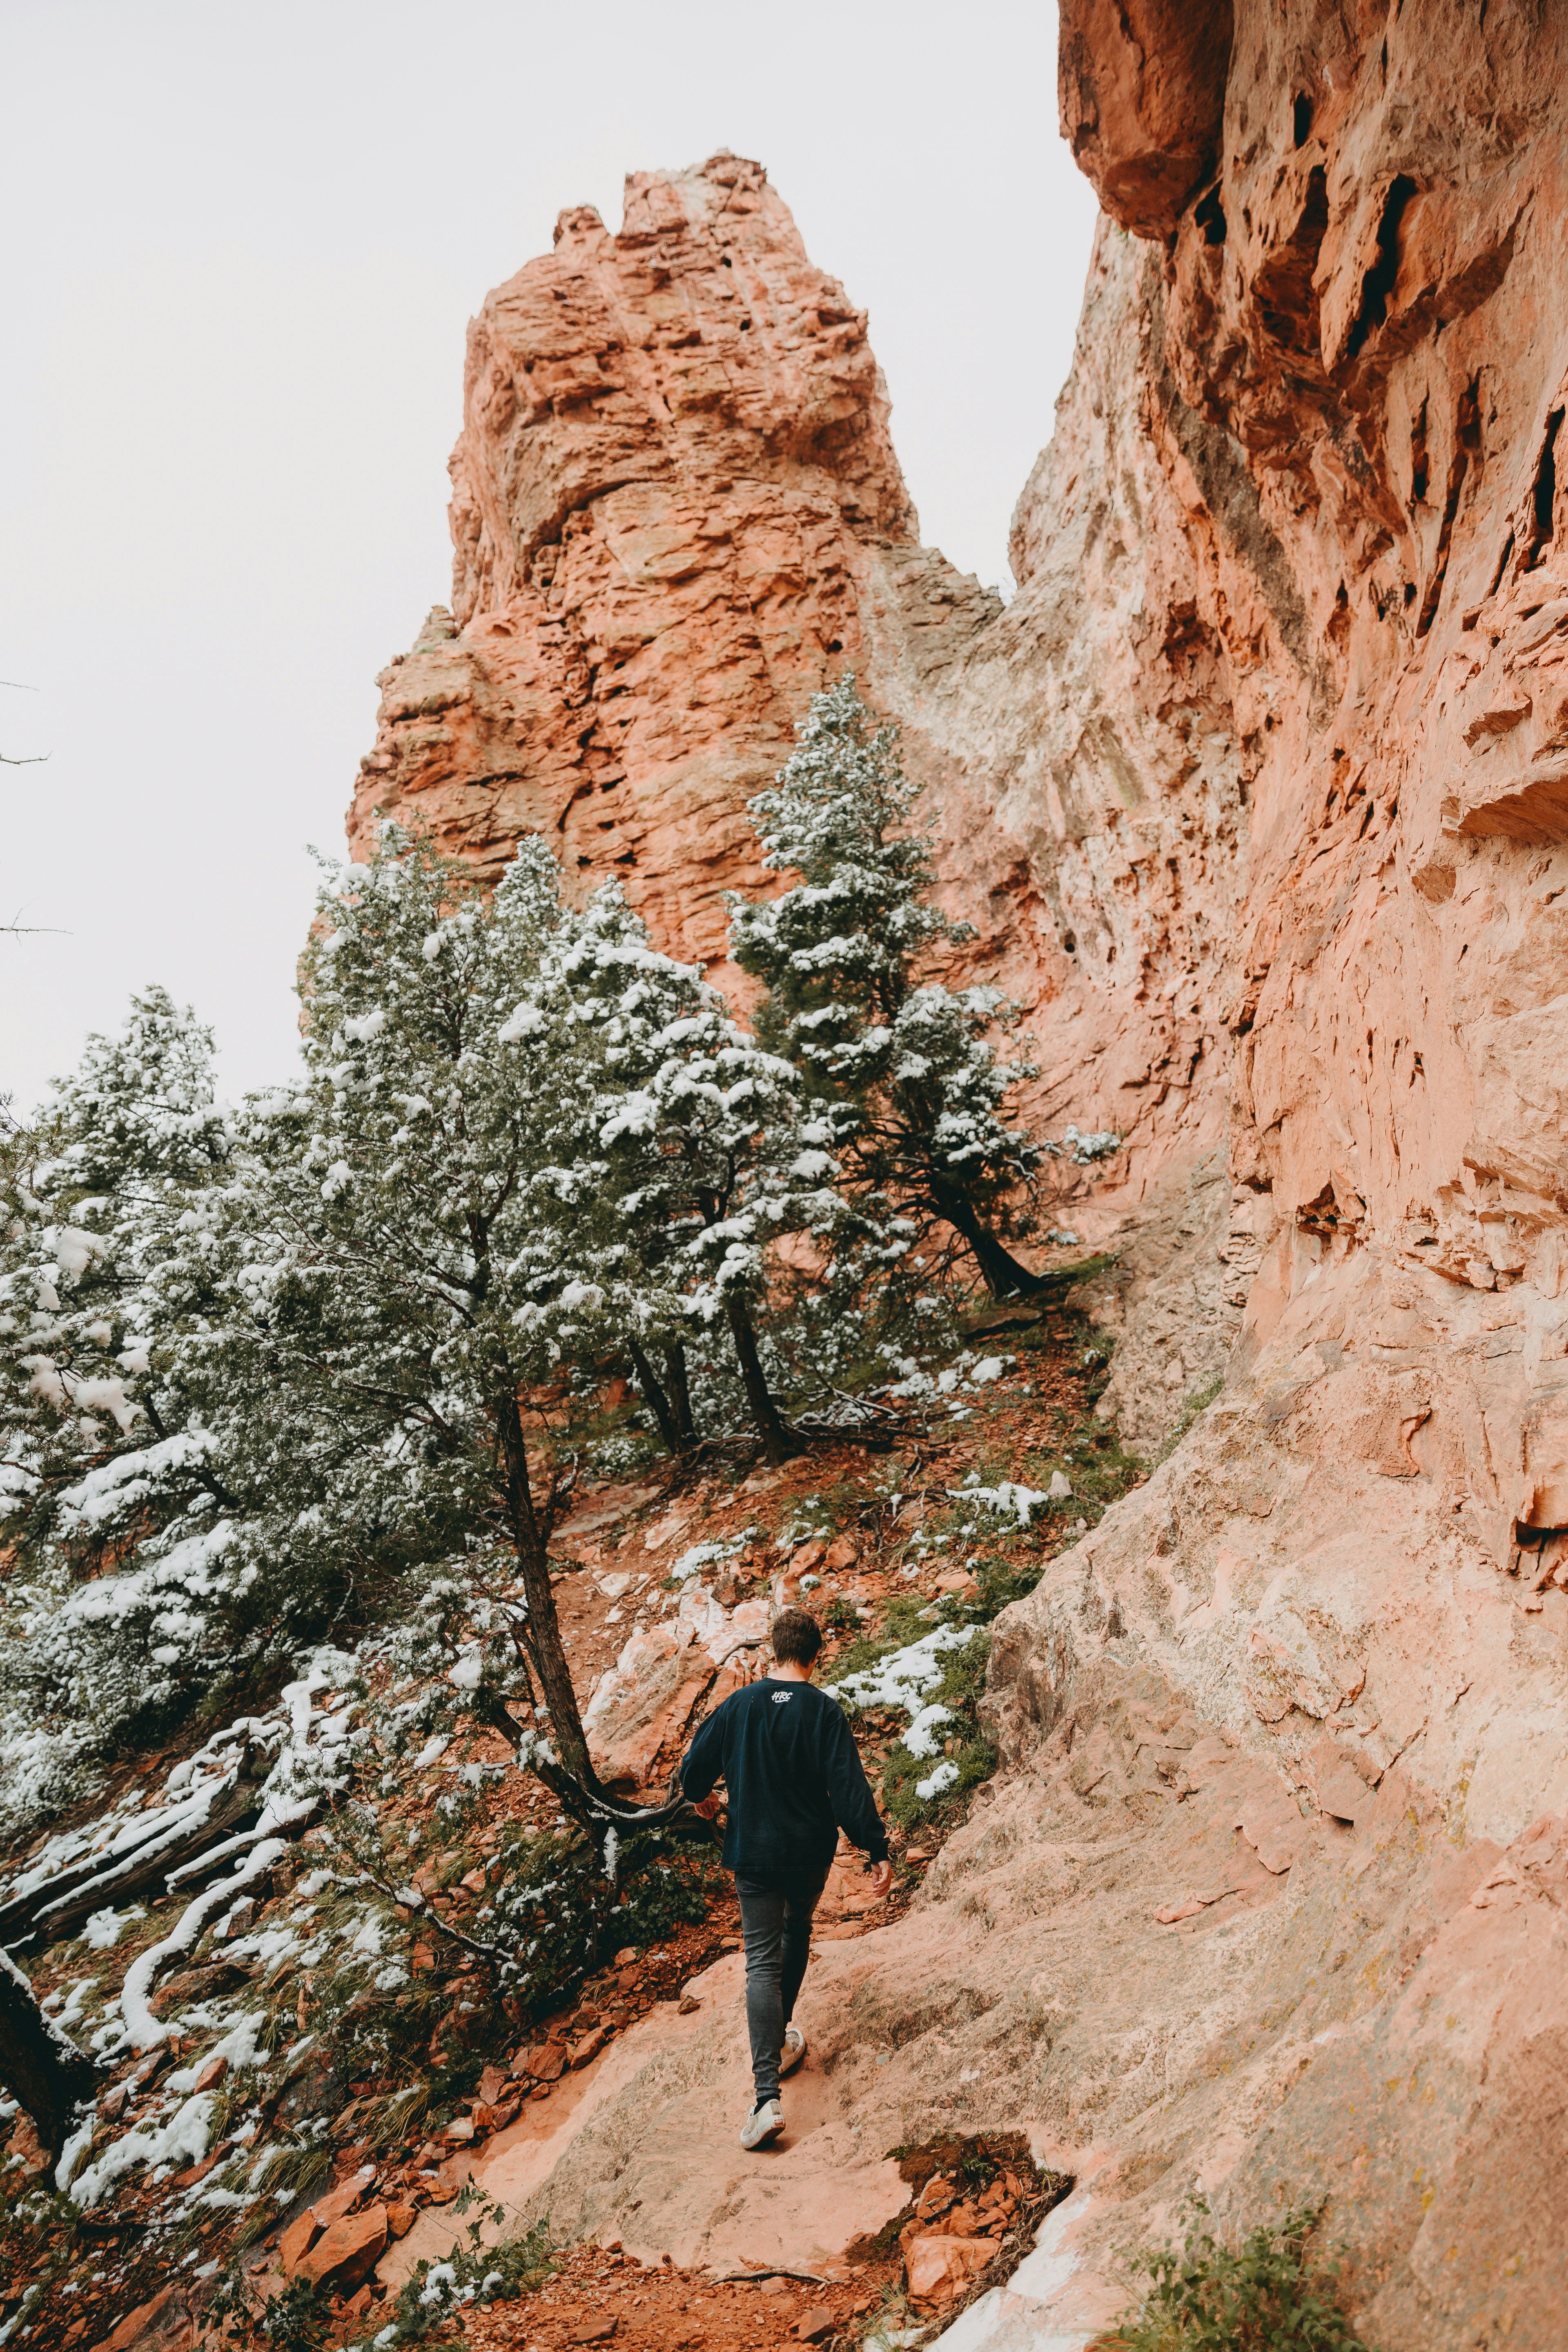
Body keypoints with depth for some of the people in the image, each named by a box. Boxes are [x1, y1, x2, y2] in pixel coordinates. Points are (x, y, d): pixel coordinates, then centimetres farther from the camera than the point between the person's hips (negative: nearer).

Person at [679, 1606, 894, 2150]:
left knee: (762, 1963, 1)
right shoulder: (825, 1712, -13)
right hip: (811, 1854, 0)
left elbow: (695, 1766, 1)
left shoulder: (738, 1706, -7)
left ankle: (768, 2095, -11)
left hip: (753, 1854, 0)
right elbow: (849, 1787, -16)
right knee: (798, 1929, 28)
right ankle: (783, 2039, 41)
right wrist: (877, 1851, -10)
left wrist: (702, 1797, 24)